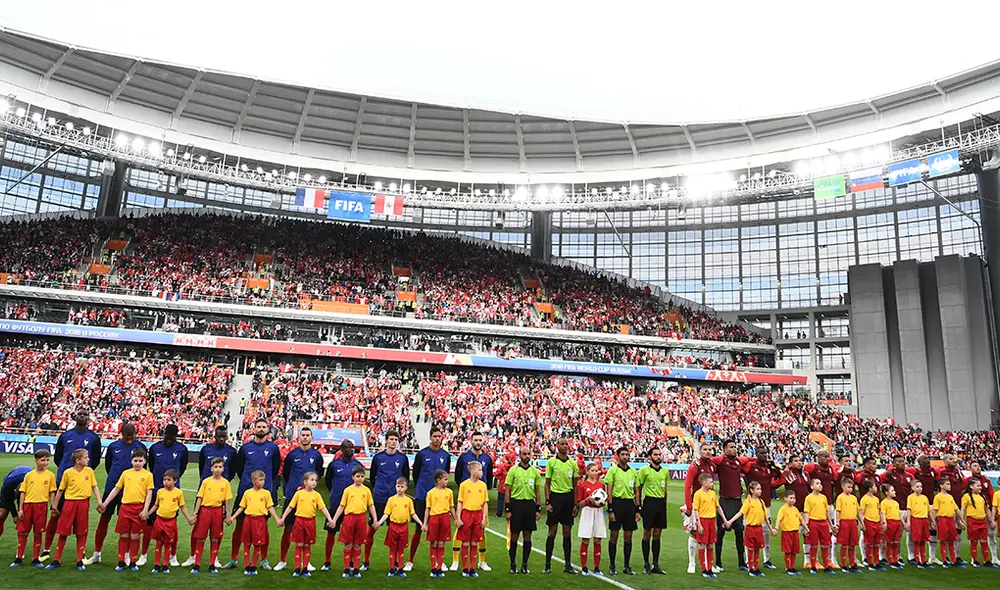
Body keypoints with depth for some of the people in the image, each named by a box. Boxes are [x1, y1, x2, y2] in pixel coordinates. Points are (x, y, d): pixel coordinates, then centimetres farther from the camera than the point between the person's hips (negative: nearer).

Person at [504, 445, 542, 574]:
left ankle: (524, 565, 16)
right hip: (516, 503, -3)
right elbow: (507, 491, -2)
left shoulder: (535, 471, 7)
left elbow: (538, 491, 11)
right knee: (514, 535, 3)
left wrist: (538, 509, 6)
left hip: (530, 504, 3)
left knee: (527, 536, 6)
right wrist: (507, 509, -7)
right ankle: (513, 565, 14)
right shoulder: (513, 470, -2)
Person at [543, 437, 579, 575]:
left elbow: (575, 485, 10)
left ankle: (567, 565, 15)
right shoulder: (551, 462, -2)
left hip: (569, 497, 3)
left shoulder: (573, 463, 6)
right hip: (555, 497, -3)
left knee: (567, 533, 7)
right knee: (552, 532, 2)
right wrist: (547, 502, -8)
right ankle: (547, 564, 10)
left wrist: (575, 504, 4)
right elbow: (547, 483, -1)